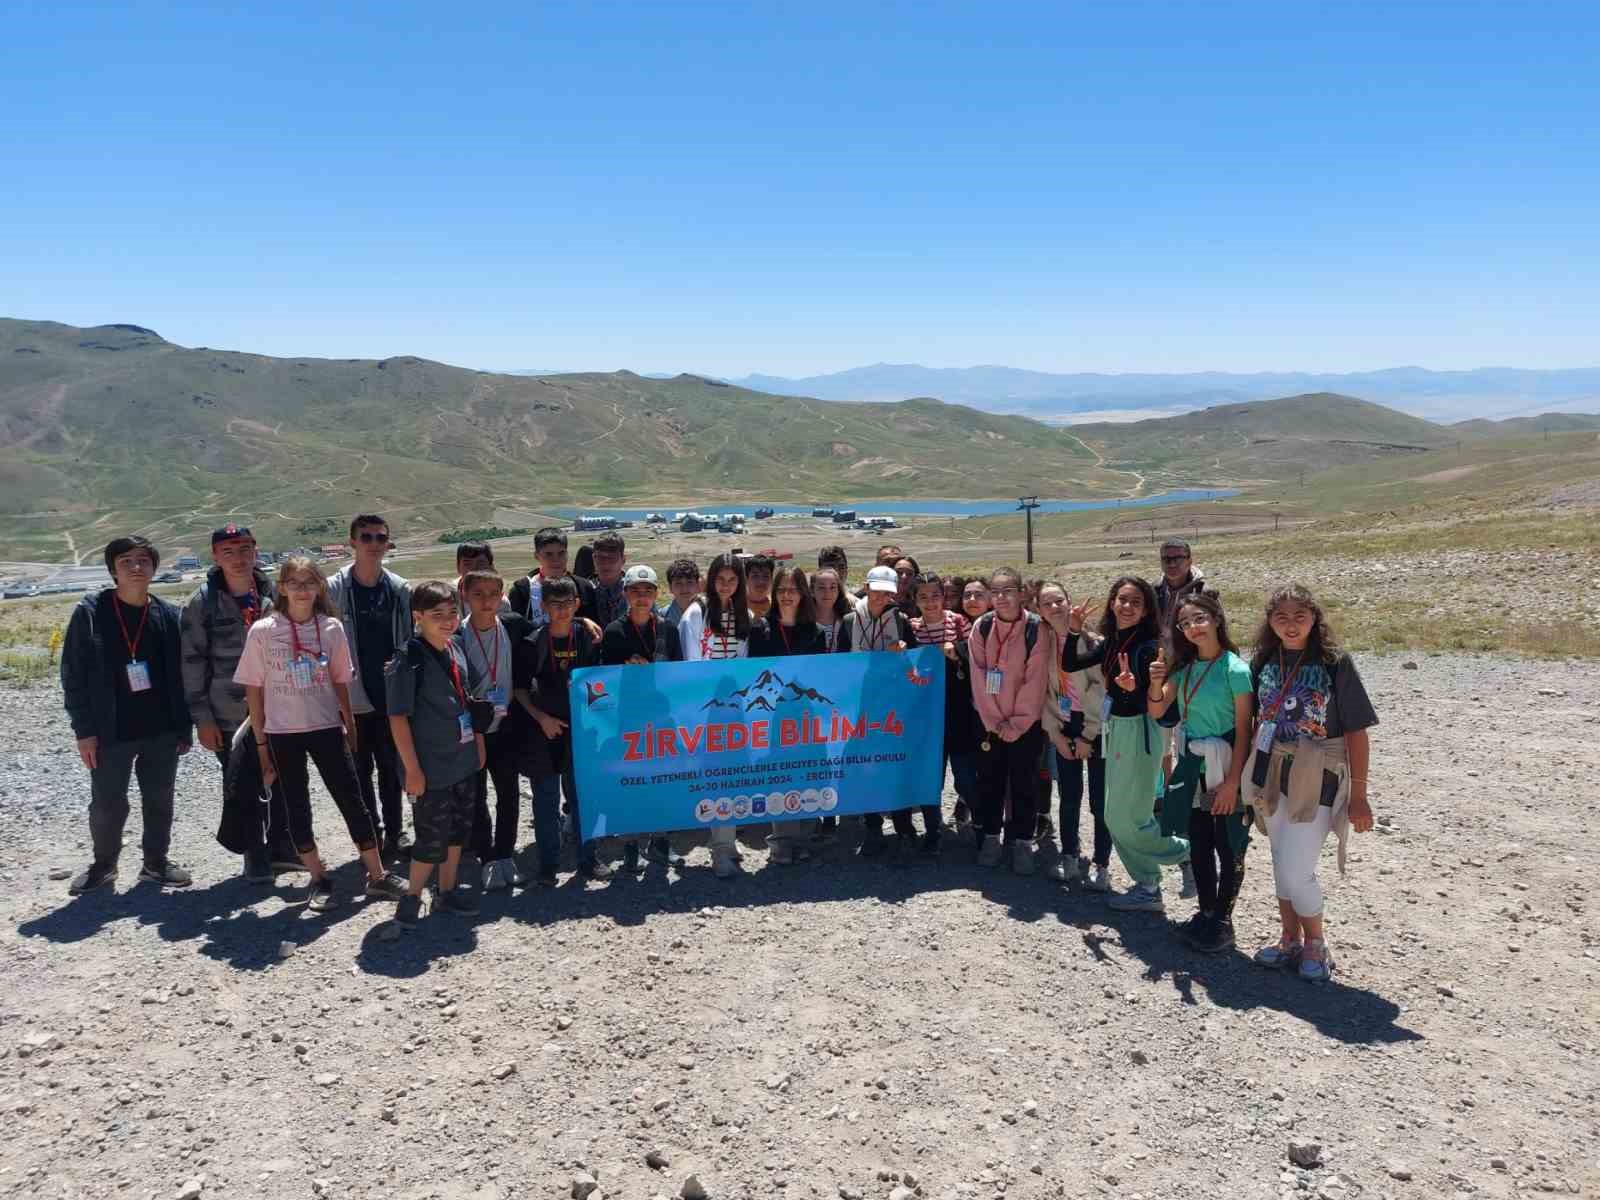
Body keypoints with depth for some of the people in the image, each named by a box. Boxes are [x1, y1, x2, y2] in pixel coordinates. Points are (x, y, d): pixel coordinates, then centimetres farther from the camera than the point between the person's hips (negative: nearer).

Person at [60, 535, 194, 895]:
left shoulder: (168, 615, 2)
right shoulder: (90, 613, -5)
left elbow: (181, 675, 7)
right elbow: (73, 675, -4)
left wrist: (185, 727, 4)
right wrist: (84, 730, -8)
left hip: (161, 731, 2)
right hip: (111, 733, -2)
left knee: (160, 801, 11)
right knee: (107, 804, 8)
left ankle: (156, 861, 28)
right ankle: (103, 863, 30)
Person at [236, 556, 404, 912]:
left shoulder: (331, 628, -2)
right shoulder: (262, 631, -6)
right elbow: (254, 690, -1)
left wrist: (350, 725, 9)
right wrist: (261, 742, 0)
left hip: (326, 728, 1)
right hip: (283, 734, -1)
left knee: (352, 801, 2)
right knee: (296, 809, 8)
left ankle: (377, 876, 12)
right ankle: (320, 880, 22)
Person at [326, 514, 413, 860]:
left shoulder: (400, 589, 2)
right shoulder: (335, 589, -7)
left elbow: (409, 640, 7)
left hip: (391, 698, 2)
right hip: (354, 699, -2)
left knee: (391, 767, 12)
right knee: (361, 771, 8)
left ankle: (395, 832, 24)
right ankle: (372, 835, 20)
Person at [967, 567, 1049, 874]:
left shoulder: (1037, 628, -10)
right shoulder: (981, 627, -3)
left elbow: (1035, 680, -11)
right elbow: (978, 677, -3)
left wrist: (1017, 723, -12)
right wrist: (994, 720, -7)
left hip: (1026, 722, -2)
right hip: (989, 720, 2)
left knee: (1024, 782, 4)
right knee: (989, 779, 10)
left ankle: (1022, 841, 16)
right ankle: (991, 836, 24)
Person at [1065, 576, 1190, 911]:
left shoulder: (1148, 646, -15)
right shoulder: (1109, 642, 6)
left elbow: (1151, 700, -17)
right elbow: (1071, 664, 4)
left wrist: (1131, 688, -37)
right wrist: (1074, 631, -6)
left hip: (1138, 732, -8)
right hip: (1115, 730, 8)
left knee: (1128, 817, -2)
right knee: (1117, 816, 12)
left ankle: (1186, 853, 19)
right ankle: (1147, 886, 23)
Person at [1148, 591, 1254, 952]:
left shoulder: (1235, 669, -15)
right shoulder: (1184, 667, 2)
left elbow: (1244, 732, -15)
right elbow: (1157, 712, 2)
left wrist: (1232, 782, -16)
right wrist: (1156, 683, -18)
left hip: (1224, 772, -6)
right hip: (1193, 770, 6)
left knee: (1228, 848, 6)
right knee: (1199, 845, 15)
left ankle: (1223, 921, 19)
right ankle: (1206, 912, 30)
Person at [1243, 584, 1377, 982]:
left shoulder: (1334, 663, -12)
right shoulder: (1263, 662, 1)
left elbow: (1357, 732, -9)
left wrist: (1359, 796, -8)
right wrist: (1249, 777, 9)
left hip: (1316, 781, -5)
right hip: (1272, 777, 5)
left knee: (1296, 871, -6)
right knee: (1281, 865, 15)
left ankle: (1316, 944, 19)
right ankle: (1290, 941, 33)